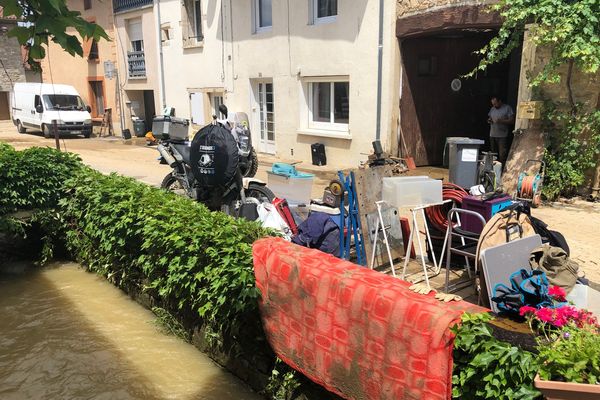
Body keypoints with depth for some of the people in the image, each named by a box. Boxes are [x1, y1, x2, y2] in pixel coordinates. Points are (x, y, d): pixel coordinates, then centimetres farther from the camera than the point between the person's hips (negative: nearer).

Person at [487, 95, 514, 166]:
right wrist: (489, 121, 1)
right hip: (492, 135, 6)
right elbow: (489, 118, 25)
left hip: (502, 136, -5)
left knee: (502, 155, -9)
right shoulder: (492, 109, 15)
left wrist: (501, 121, -21)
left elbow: (512, 120, -8)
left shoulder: (507, 108, -3)